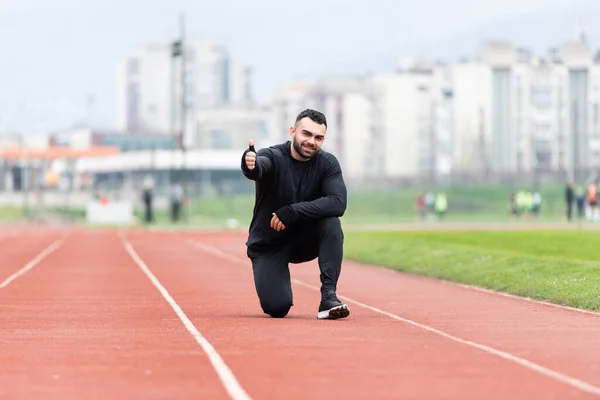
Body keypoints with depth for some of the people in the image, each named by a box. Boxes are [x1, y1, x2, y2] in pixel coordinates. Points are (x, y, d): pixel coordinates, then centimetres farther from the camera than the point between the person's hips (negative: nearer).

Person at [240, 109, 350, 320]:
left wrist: (292, 211, -33)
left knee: (331, 222, -29)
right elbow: (259, 167, -42)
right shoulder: (273, 157, -16)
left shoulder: (327, 163, -9)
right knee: (277, 307, -20)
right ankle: (274, 285, 18)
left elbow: (338, 203, -24)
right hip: (268, 244, -2)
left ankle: (329, 296, -25)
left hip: (305, 239, 2)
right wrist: (250, 164, -68)